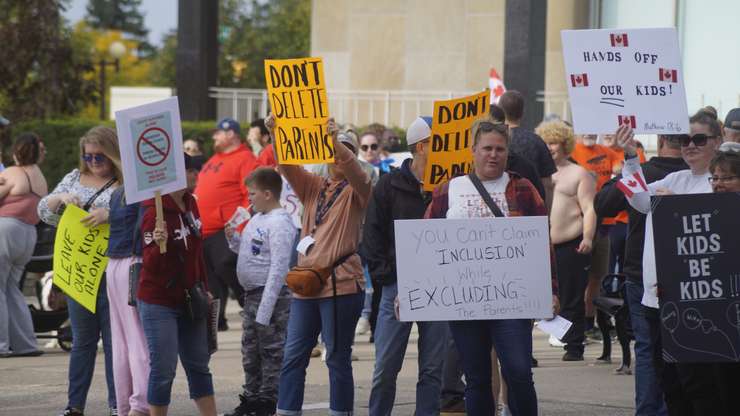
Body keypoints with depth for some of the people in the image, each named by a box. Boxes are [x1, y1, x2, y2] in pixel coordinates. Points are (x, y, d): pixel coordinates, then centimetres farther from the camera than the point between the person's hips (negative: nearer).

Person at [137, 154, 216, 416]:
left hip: (188, 301, 8)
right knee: (164, 367, -8)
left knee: (198, 364, 14)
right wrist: (159, 244, -40)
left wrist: (204, 289, 19)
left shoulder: (190, 203, 5)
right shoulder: (154, 212, -18)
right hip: (158, 303, -8)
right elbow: (151, 264, -20)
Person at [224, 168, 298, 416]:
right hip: (251, 293, 10)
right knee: (250, 351, 17)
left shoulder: (280, 223, -17)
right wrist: (233, 238, 4)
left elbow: (278, 268, -21)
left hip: (271, 294, -10)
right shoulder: (256, 219, 12)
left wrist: (265, 310, -23)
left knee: (271, 351, -3)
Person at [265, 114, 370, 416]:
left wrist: (335, 141, -36)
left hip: (341, 284, -5)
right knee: (293, 356, 5)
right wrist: (275, 133, -15)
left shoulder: (355, 192, 0)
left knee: (338, 358, 0)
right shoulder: (313, 187, 14)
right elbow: (287, 165, 2)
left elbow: (356, 172, -21)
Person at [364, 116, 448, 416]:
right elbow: (372, 233, 2)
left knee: (433, 369, 4)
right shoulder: (390, 186, 0)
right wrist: (383, 274, -5)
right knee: (385, 368, 0)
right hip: (398, 287, -2)